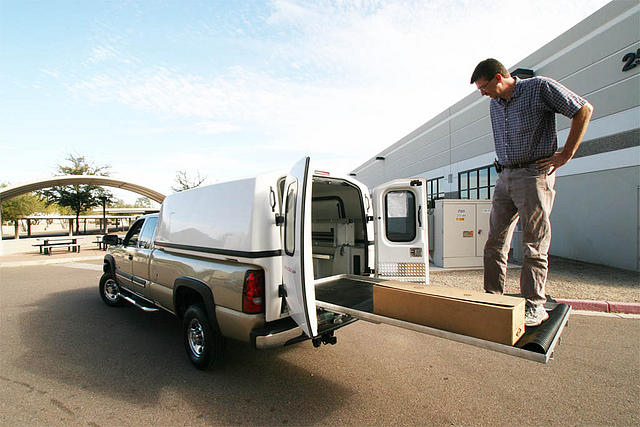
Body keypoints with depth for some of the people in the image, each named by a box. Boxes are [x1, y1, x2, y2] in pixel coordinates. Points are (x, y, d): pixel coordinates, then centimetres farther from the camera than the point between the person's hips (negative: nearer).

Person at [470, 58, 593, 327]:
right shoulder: (494, 104, 16)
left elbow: (584, 110, 0)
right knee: (495, 242, 4)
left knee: (534, 245, -4)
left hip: (533, 174, -6)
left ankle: (534, 306, 5)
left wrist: (565, 155, -4)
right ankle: (493, 298, 13)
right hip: (504, 177, 7)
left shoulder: (540, 87, -3)